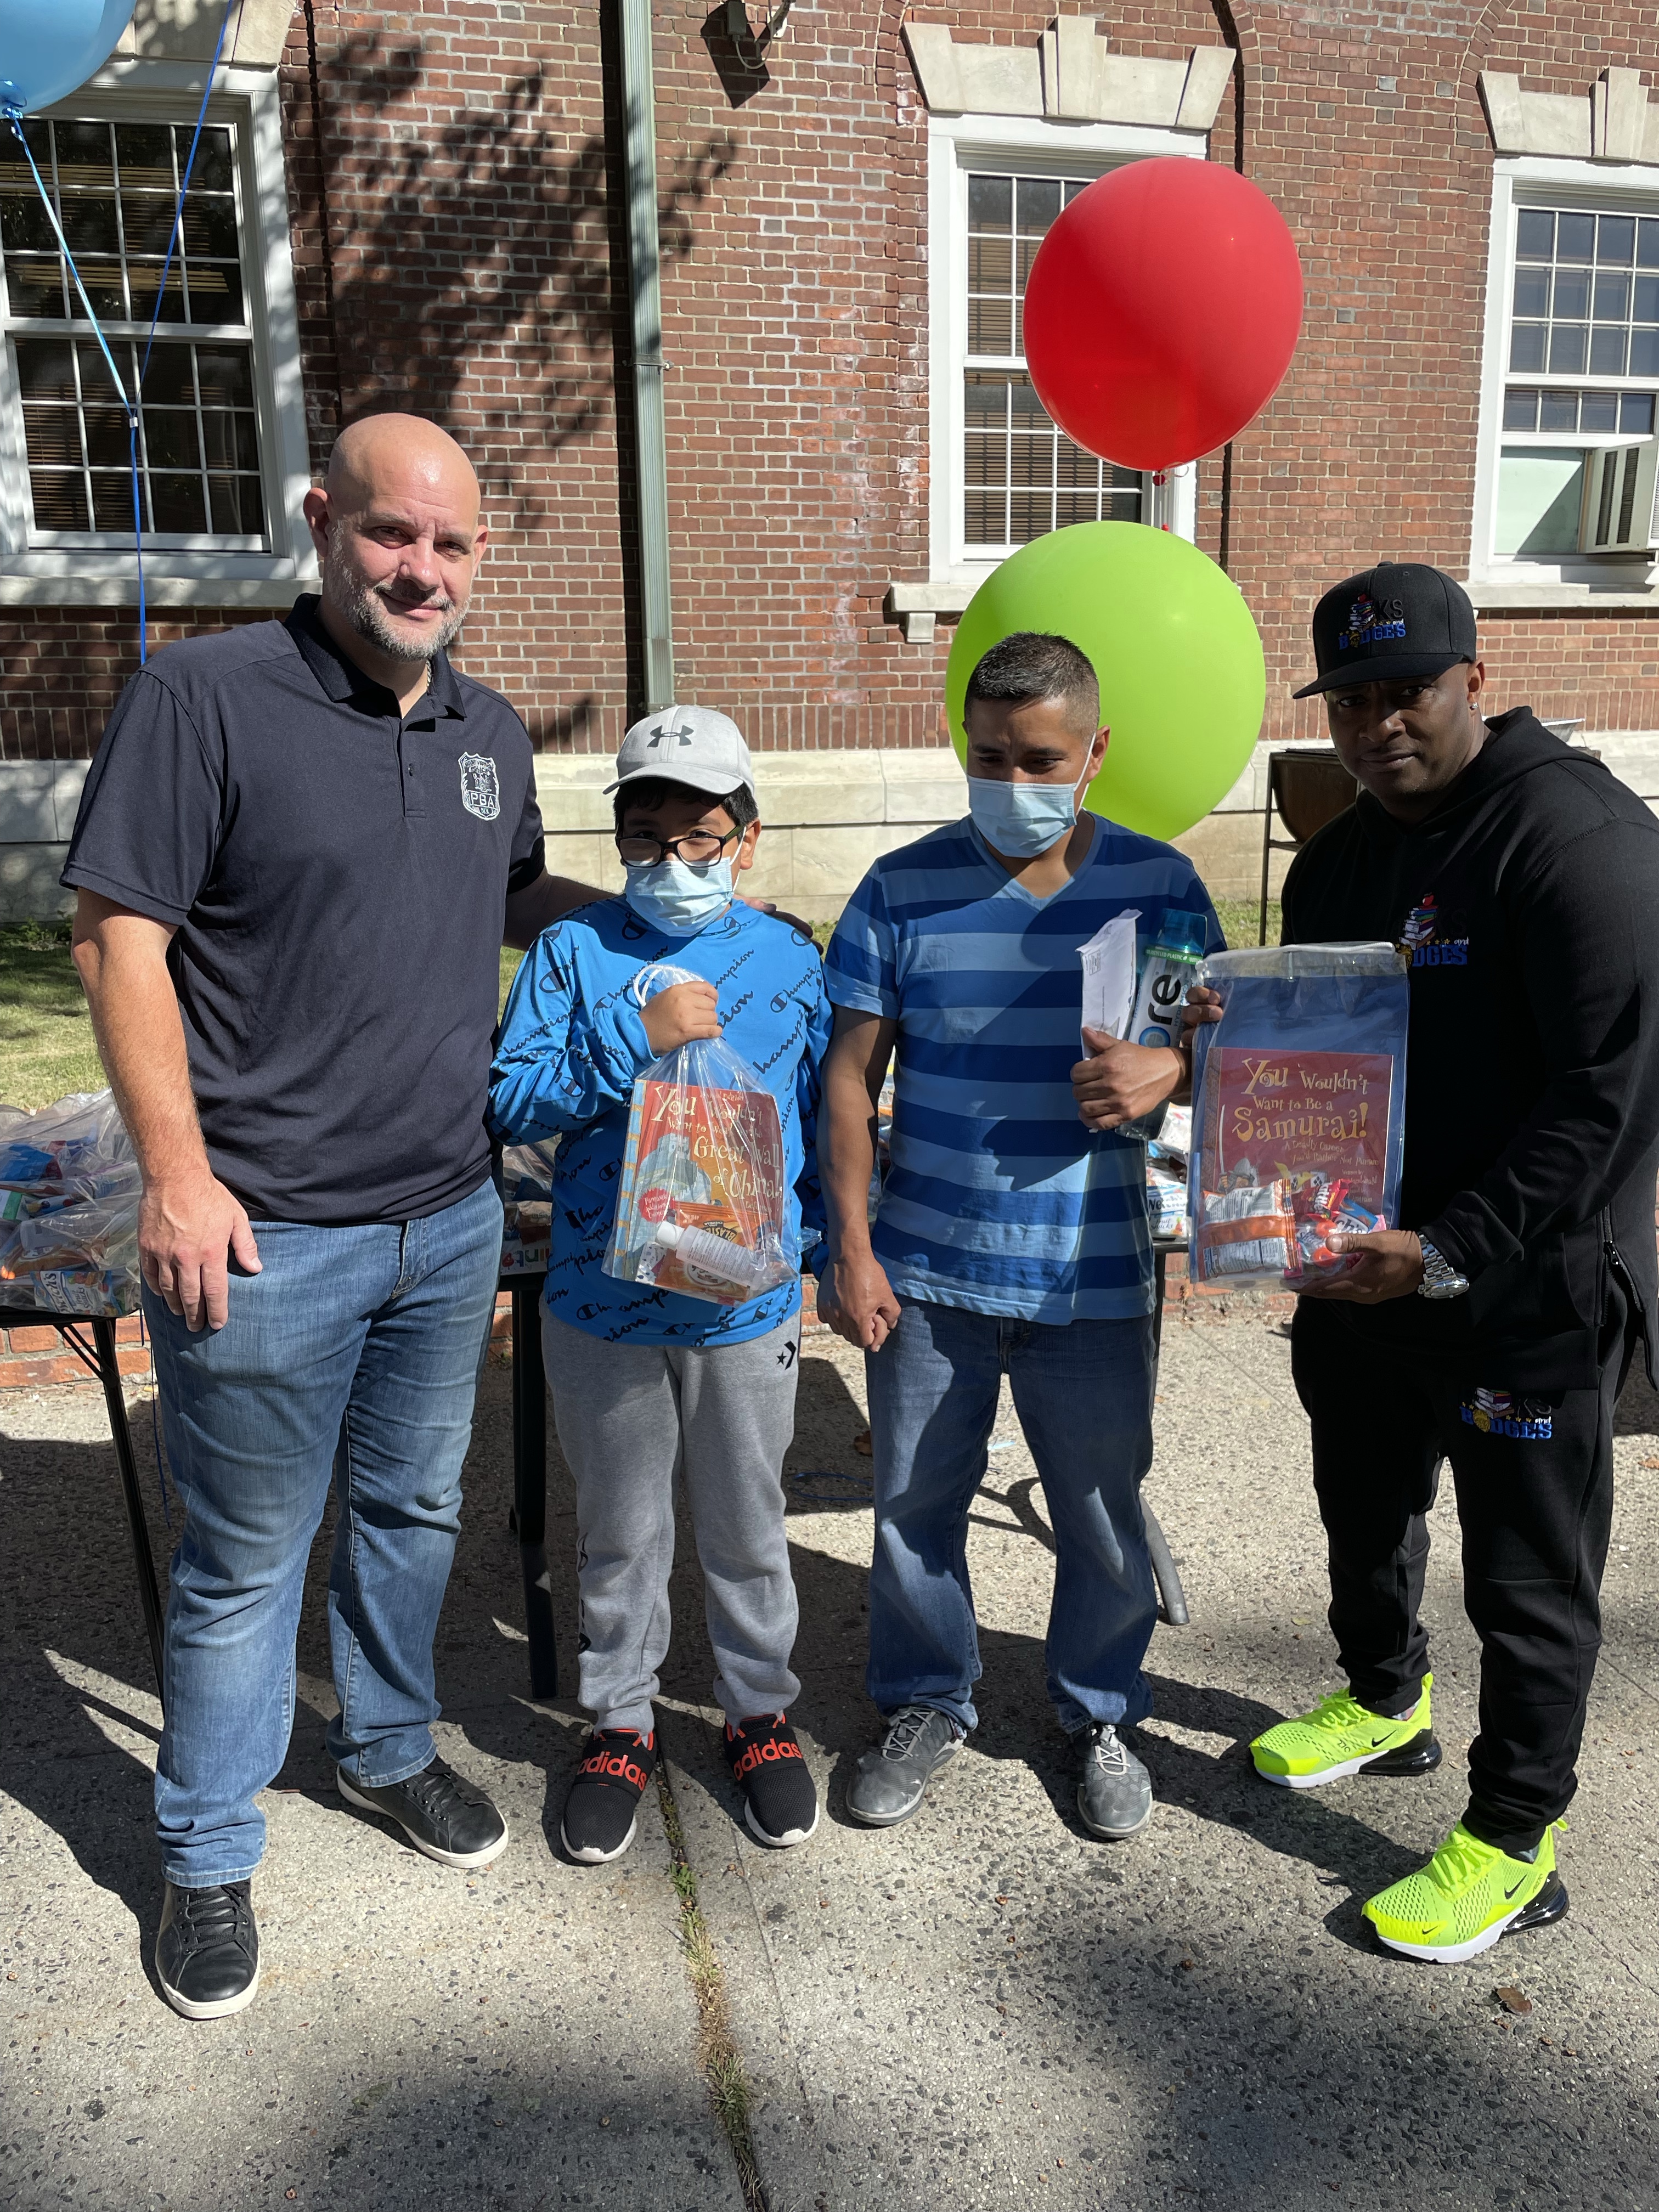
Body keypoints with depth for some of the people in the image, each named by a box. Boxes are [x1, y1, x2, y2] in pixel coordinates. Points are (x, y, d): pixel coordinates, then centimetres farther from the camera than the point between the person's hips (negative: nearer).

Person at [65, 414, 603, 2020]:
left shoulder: (489, 732, 9)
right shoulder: (206, 696, -11)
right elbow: (119, 937, -12)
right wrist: (179, 1175, -16)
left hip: (449, 1221, 6)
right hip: (266, 1235, -6)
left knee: (413, 1508, 21)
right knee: (245, 1558, 9)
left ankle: (387, 1749, 45)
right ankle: (205, 1857, 31)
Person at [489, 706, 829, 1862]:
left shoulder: (791, 960, -2)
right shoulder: (574, 952, -4)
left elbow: (827, 1122, 5)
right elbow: (510, 1099, -12)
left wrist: (816, 1246, -1)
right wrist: (640, 1040, -21)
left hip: (746, 1303, 0)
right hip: (602, 1300, 0)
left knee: (747, 1528, 18)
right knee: (620, 1531, 17)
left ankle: (761, 1711, 39)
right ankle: (621, 1723, 37)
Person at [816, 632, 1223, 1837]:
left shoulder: (1159, 883, -1)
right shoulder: (904, 888, -3)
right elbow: (851, 1076, -1)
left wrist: (1168, 1070, -19)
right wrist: (851, 1250, -5)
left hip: (1092, 1275, 0)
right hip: (925, 1271, 0)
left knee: (1102, 1514, 13)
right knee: (915, 1501, 13)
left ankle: (1100, 1711, 39)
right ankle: (927, 1702, 38)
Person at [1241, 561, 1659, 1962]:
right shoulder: (1341, 859, 8)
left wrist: (1449, 1251, -25)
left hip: (1529, 1292, -8)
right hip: (1359, 1265, 8)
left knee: (1530, 1579, 8)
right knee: (1365, 1514, 25)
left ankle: (1513, 1845, 26)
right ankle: (1384, 1702, 50)